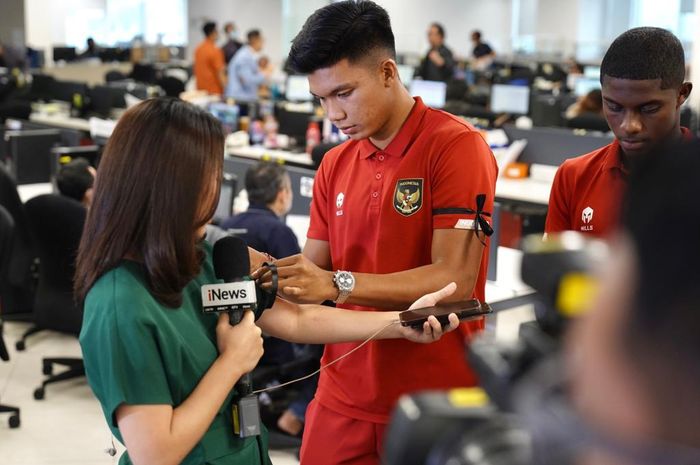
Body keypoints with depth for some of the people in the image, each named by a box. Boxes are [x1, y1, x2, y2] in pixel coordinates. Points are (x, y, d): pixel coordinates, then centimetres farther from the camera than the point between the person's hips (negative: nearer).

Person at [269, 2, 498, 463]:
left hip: (435, 404, -5)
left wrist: (338, 284, -27)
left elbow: (455, 279, -20)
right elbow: (315, 275, 7)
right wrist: (273, 274, -13)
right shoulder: (334, 166, 7)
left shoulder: (457, 146, -12)